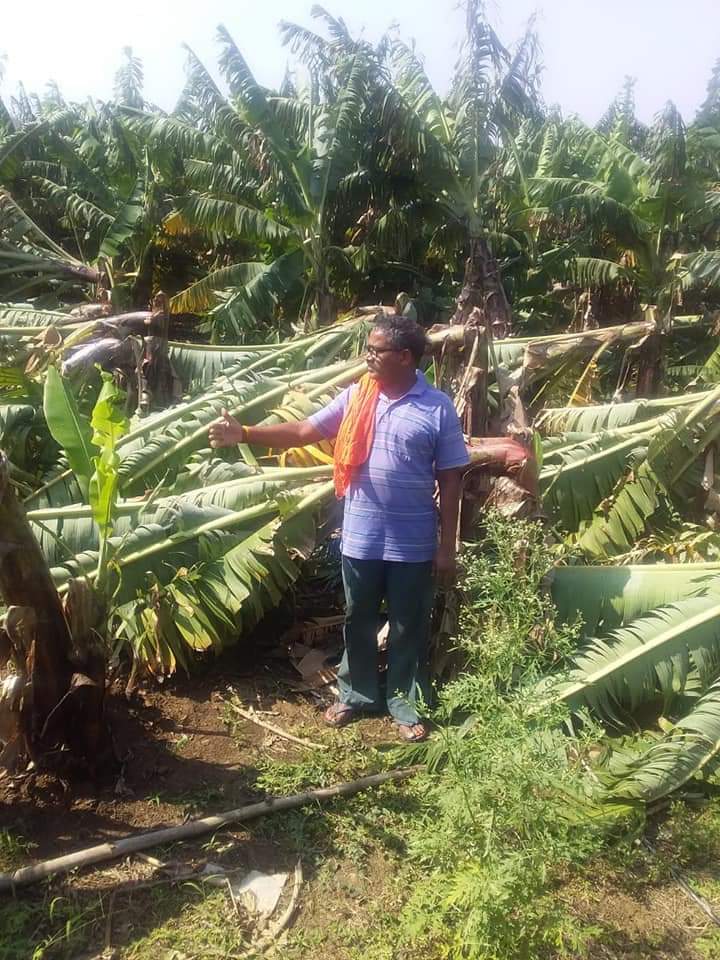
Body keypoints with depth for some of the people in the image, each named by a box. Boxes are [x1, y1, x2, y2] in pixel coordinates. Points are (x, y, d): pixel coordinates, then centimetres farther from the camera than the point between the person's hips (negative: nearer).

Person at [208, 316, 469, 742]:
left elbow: (451, 481, -6)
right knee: (358, 620, 17)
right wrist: (245, 433, -10)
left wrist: (447, 546, -6)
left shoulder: (438, 407, -8)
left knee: (409, 626, 12)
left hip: (414, 543, -3)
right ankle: (356, 693, 37)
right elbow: (303, 432, 1)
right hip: (361, 537, 3)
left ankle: (406, 703, 31)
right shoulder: (355, 396, 1)